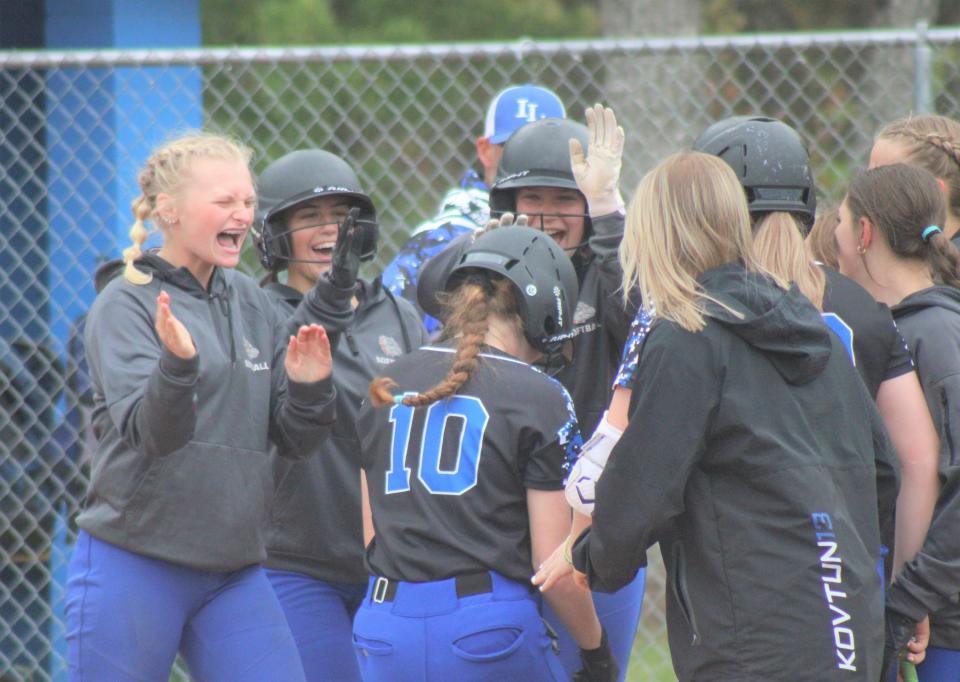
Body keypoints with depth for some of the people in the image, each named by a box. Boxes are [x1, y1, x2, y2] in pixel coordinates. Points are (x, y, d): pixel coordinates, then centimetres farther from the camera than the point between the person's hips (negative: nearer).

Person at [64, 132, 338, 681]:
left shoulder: (253, 304, 11)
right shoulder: (126, 305, -6)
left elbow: (295, 441, 11)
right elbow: (148, 433, -18)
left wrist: (309, 388, -9)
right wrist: (176, 365, -36)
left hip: (234, 572, 5)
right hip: (133, 567, -5)